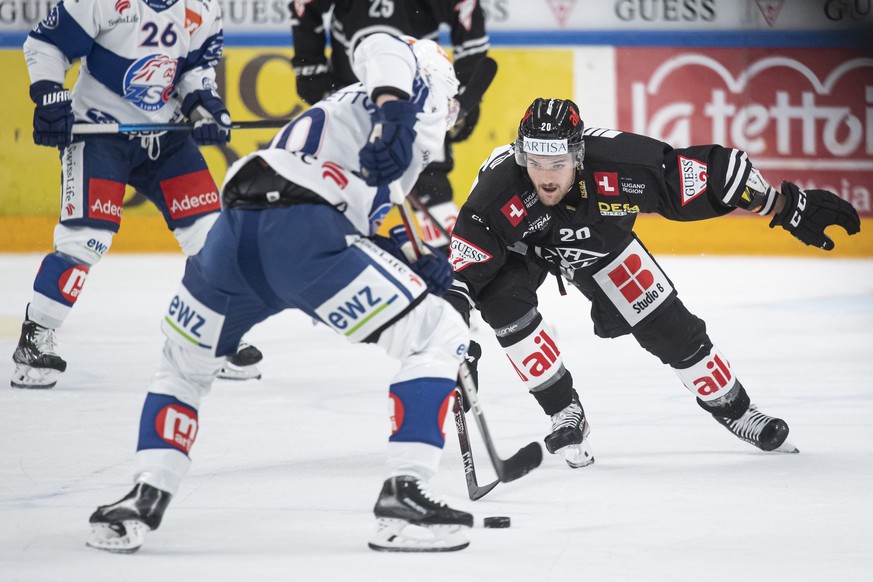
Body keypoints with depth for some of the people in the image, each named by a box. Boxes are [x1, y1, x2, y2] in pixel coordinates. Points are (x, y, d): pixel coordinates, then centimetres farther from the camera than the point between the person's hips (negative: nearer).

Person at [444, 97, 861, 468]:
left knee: (667, 325, 0)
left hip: (598, 239, 1)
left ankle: (732, 409, 27)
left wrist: (791, 209, -28)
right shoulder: (499, 189, -42)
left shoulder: (617, 166, -40)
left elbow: (709, 173, -32)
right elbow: (462, 263, -36)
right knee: (501, 298, -29)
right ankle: (565, 414, -11)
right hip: (520, 245, -1)